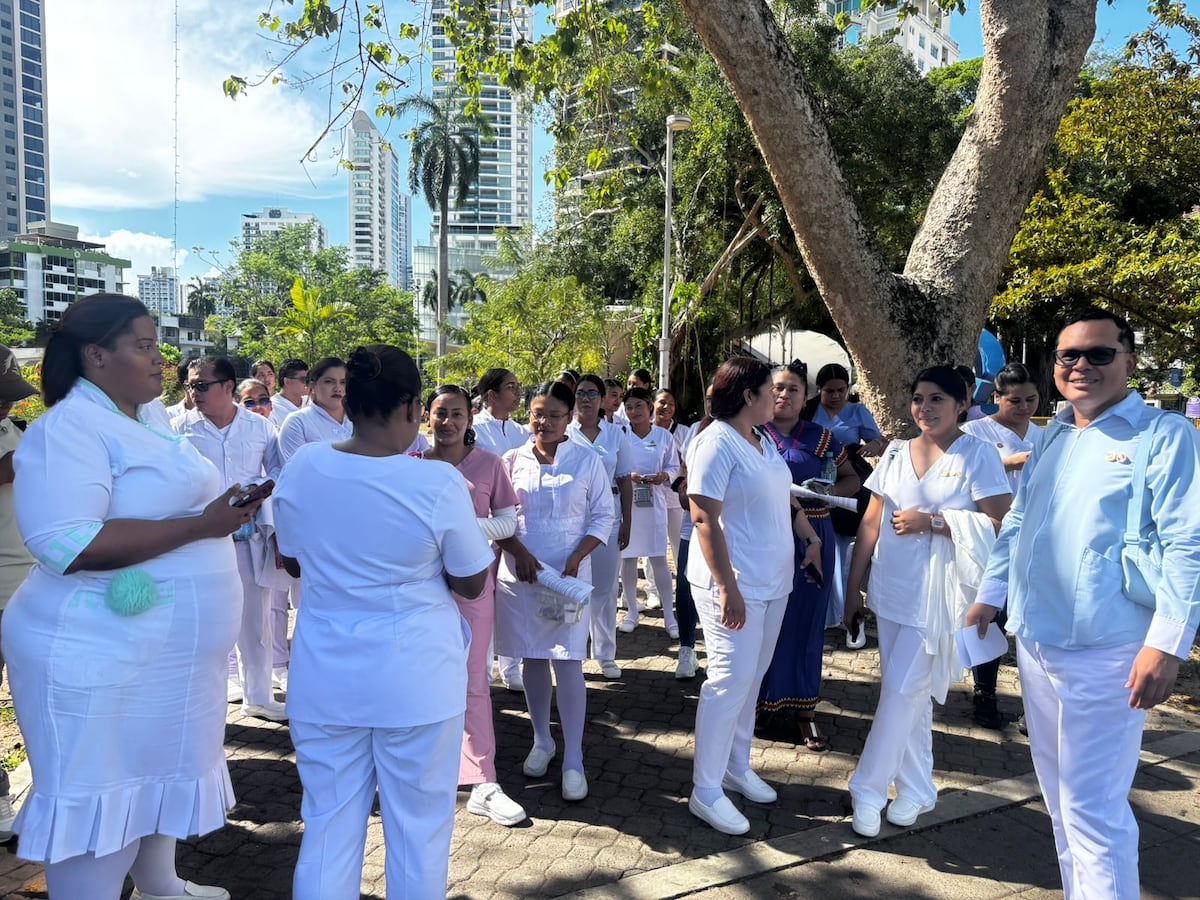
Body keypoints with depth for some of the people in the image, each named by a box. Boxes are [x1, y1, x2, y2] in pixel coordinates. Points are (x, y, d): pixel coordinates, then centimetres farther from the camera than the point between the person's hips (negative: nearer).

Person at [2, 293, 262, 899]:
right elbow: (66, 543, -29)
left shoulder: (140, 421, 12)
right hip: (102, 657, -9)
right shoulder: (69, 426, -17)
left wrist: (225, 511, 7)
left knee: (158, 770, 23)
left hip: (164, 650, 9)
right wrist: (199, 526, -27)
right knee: (100, 796, 5)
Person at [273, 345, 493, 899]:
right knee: (418, 830, 14)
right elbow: (472, 584, -6)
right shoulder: (438, 483, -18)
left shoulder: (300, 469, -6)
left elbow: (293, 562, 9)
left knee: (328, 828, 16)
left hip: (324, 677, 4)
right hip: (417, 680, -3)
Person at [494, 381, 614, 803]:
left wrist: (576, 559, -11)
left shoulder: (587, 461, -1)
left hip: (569, 575, -2)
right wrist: (520, 552, -12)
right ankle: (541, 741, 29)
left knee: (568, 662, -5)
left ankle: (573, 760, 5)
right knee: (532, 659, 11)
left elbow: (603, 516, 0)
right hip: (519, 573, 2)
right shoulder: (512, 461, 3)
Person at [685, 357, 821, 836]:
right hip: (734, 584, -8)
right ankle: (705, 791, 7)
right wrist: (728, 588, -24)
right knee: (731, 680, -5)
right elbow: (704, 518, -21)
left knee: (751, 677, 15)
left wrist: (809, 537, 18)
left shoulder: (764, 440, 10)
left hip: (772, 581, 8)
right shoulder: (716, 442, -16)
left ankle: (736, 766, 31)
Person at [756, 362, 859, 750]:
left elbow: (851, 480, 12)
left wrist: (827, 490, -8)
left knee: (806, 623, 5)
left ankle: (803, 710, 16)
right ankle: (764, 704, 17)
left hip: (810, 540, 1)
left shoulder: (820, 437, 7)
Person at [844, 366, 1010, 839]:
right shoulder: (896, 453, 8)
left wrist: (932, 521, -17)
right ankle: (915, 790, 27)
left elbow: (1000, 523, -13)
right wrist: (853, 587, 9)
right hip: (891, 587, 5)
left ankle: (868, 788, 7)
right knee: (910, 693, 13)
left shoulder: (977, 454, -5)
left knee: (902, 690, -5)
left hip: (935, 593, -5)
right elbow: (871, 522, 9)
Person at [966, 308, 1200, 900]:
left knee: (1092, 807, -3)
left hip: (1103, 654, -7)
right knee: (1059, 793, 18)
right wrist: (990, 596, 17)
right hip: (1033, 643, 7)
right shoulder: (1048, 438, 13)